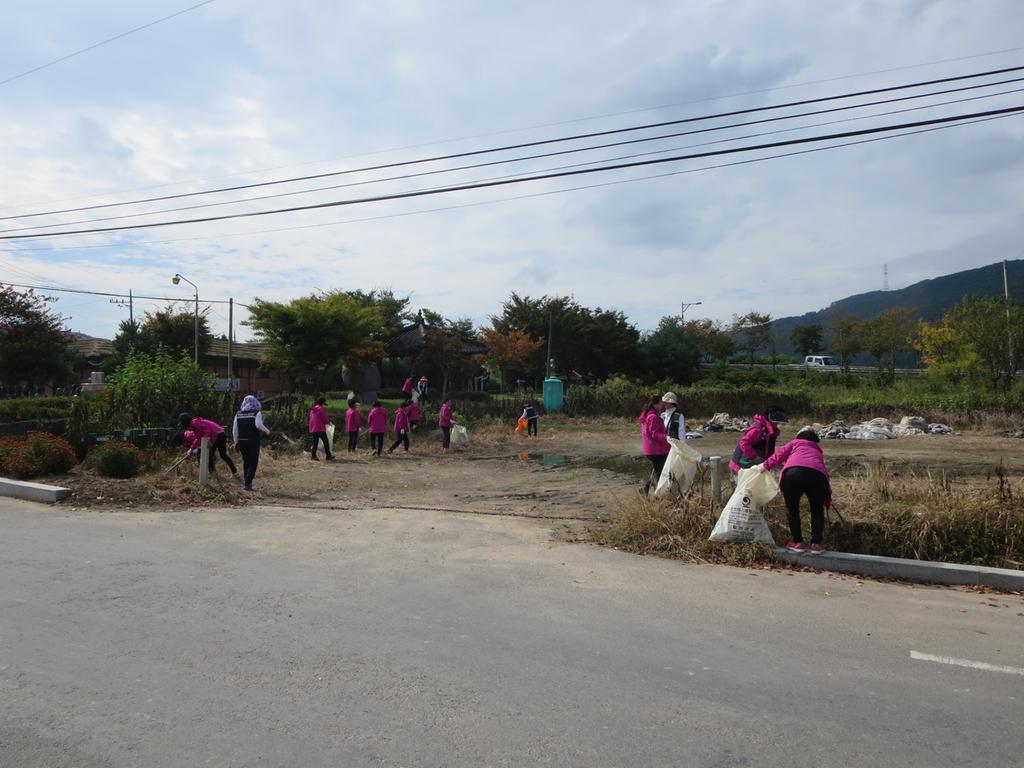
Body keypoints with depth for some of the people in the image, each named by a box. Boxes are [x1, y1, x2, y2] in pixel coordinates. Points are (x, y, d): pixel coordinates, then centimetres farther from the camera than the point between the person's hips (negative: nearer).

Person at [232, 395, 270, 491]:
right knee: (253, 463, 1)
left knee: (246, 462, 19)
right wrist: (267, 431, -7)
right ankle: (247, 484, -8)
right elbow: (258, 425, -23)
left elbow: (234, 429, 6)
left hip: (242, 441, 5)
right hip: (253, 441, -4)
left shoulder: (238, 414, 7)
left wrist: (236, 442, 14)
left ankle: (246, 482, 26)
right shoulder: (257, 413, -6)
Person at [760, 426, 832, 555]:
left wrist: (766, 465, 24)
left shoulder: (795, 443, 32)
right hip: (817, 475, 2)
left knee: (792, 509, 18)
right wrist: (828, 498, 43)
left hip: (793, 473, -2)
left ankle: (798, 542, 21)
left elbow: (781, 453, 16)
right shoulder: (818, 451, 39)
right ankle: (816, 544, 21)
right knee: (817, 510, 25)